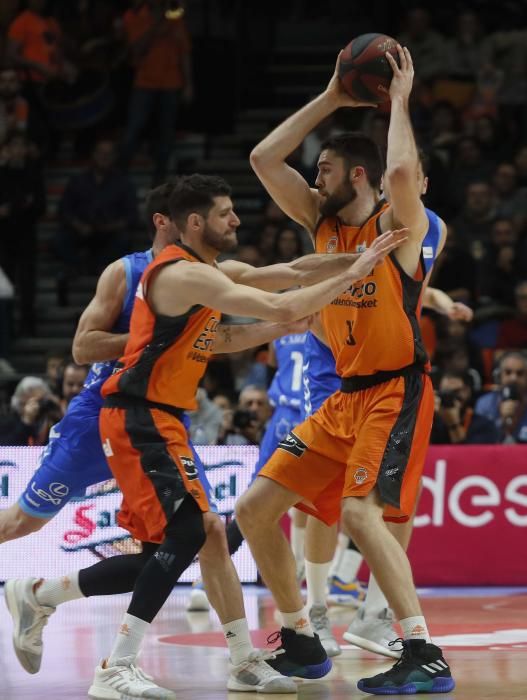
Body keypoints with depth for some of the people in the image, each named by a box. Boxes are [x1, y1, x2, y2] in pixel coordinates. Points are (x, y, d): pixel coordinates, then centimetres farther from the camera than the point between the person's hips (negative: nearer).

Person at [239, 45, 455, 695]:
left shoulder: (398, 223, -9)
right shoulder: (322, 222, 10)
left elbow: (403, 170, -32)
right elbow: (263, 159, 6)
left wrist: (399, 100, -17)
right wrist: (331, 98, 5)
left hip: (396, 393, -8)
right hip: (345, 396, 8)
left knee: (360, 510, -27)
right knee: (254, 508, 6)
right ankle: (299, 642, 17)